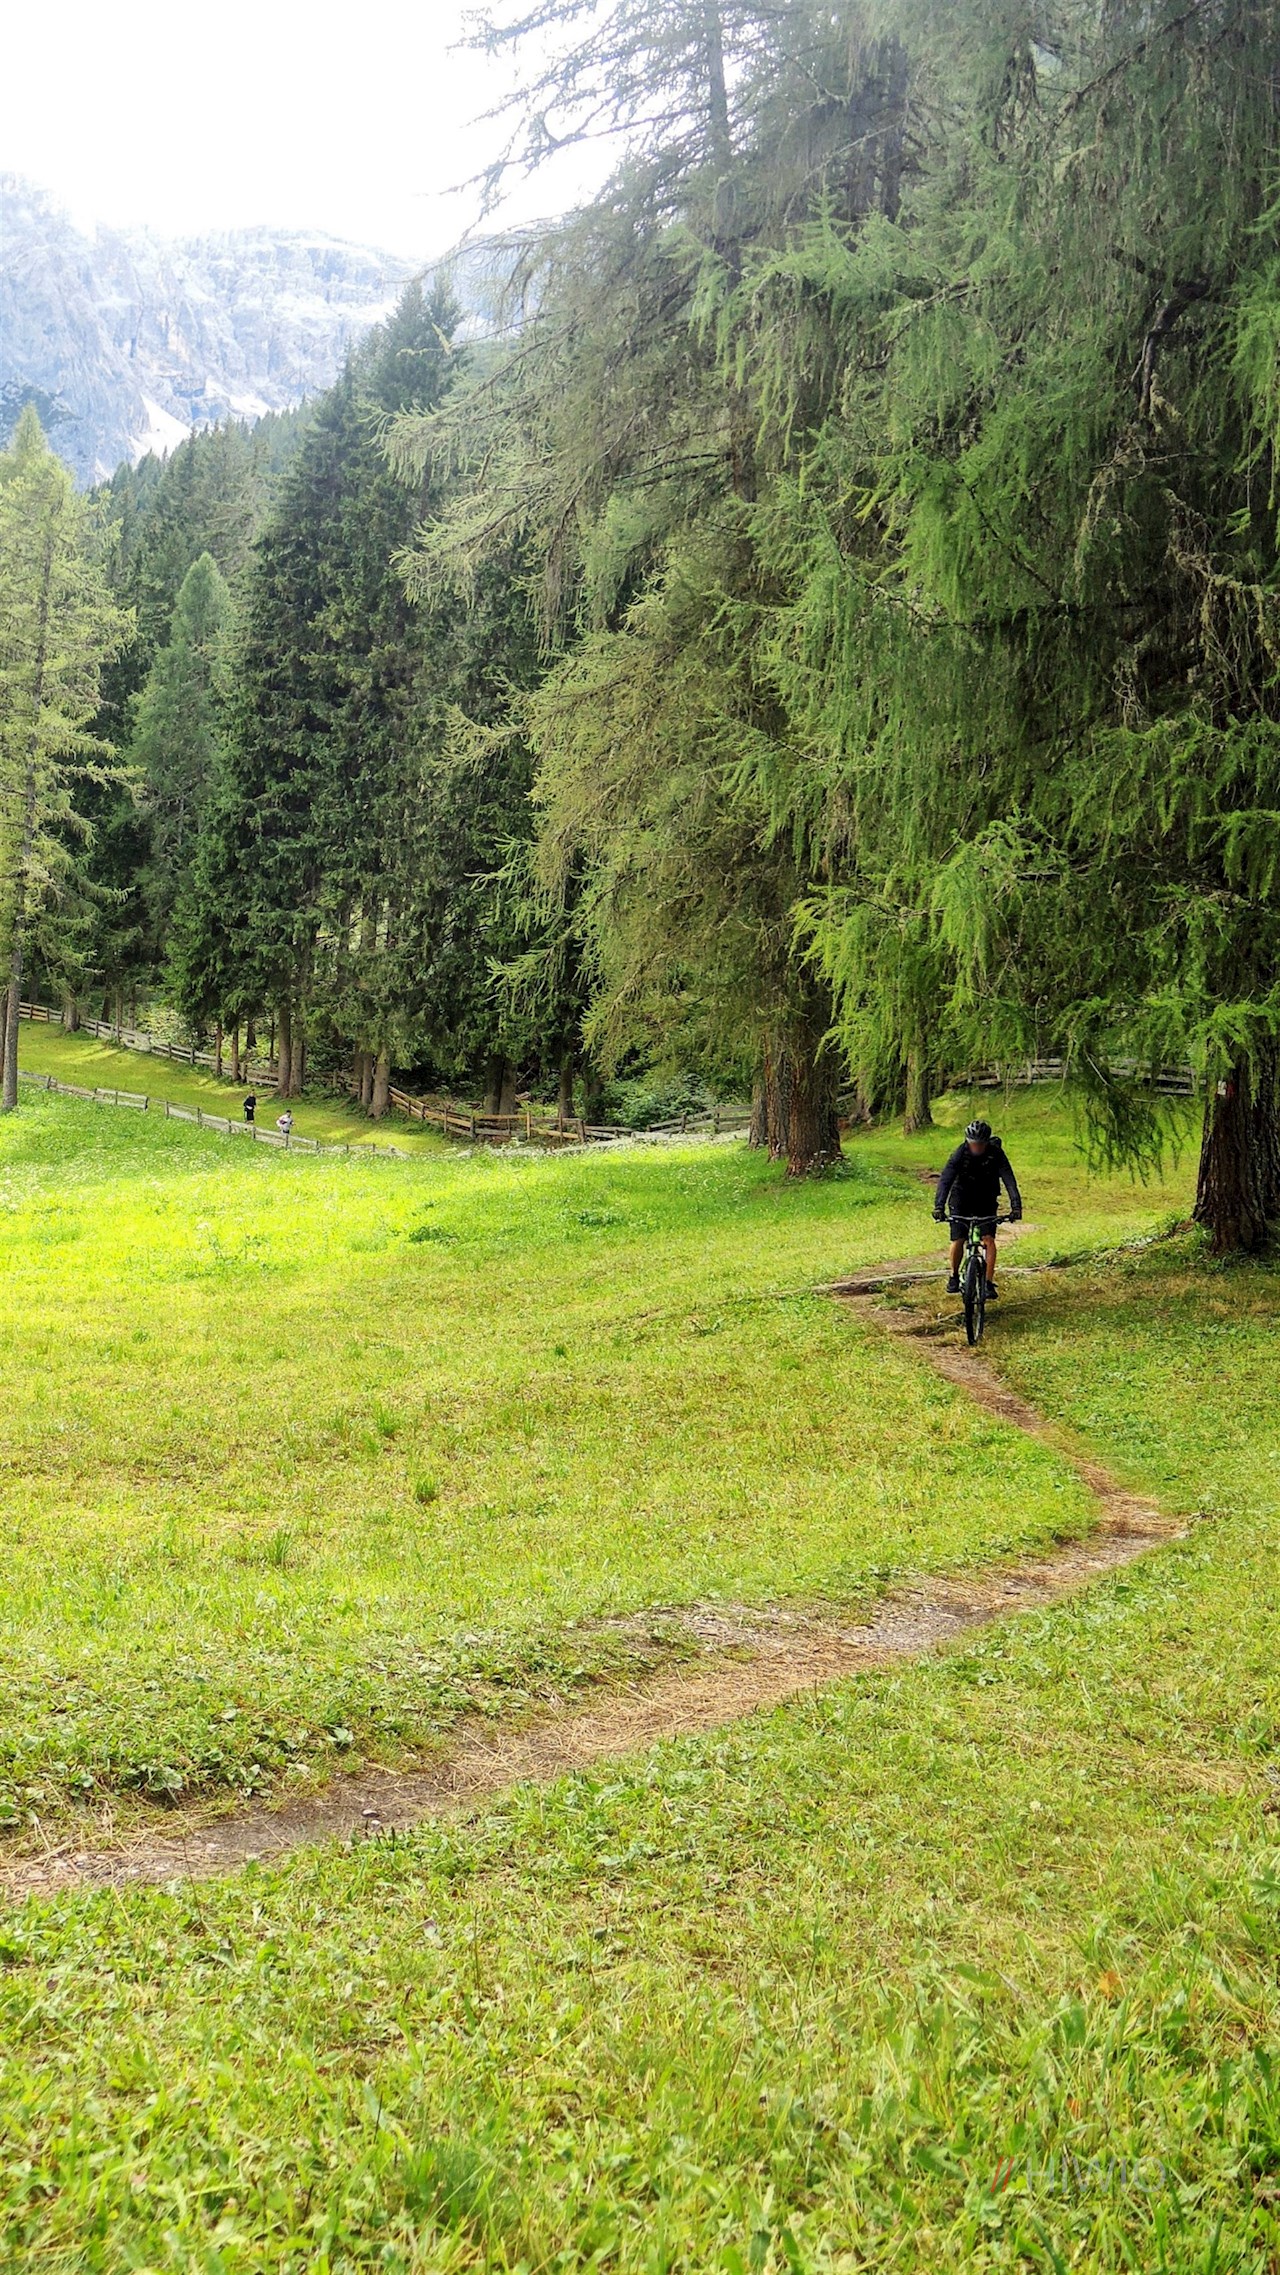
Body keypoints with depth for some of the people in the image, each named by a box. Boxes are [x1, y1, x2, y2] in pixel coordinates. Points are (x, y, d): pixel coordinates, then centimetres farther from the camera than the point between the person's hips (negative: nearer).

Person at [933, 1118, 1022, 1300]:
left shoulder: (996, 1154, -19)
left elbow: (1009, 1180, -25)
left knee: (988, 1239, -15)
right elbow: (945, 1179, -29)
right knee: (958, 1240, -9)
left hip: (986, 1202, 0)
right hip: (961, 1200, 0)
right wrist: (939, 1206, -42)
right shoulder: (961, 1152, -21)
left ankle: (989, 1283, -9)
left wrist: (1016, 1206, -38)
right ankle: (954, 1276, 16)